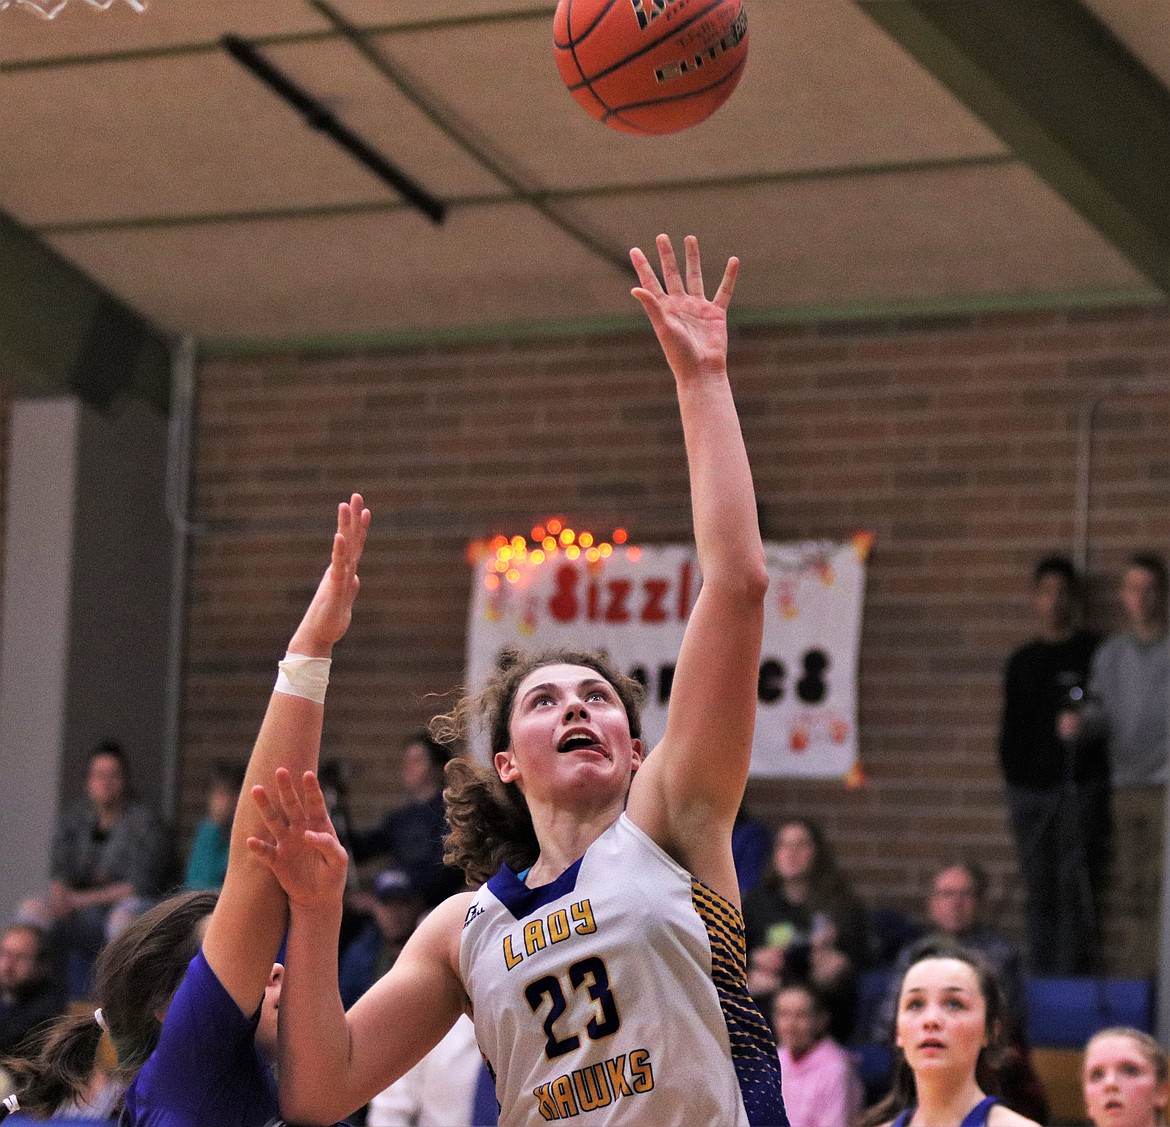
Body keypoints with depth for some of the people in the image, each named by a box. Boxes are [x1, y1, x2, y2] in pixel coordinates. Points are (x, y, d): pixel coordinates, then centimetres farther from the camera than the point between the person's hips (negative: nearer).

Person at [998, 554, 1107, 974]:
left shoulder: (1094, 653, 2)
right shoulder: (1022, 661, 17)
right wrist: (1011, 770, 9)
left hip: (1078, 786, -5)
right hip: (1029, 789, 5)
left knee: (1075, 891, -8)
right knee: (1039, 895, 6)